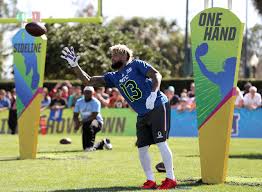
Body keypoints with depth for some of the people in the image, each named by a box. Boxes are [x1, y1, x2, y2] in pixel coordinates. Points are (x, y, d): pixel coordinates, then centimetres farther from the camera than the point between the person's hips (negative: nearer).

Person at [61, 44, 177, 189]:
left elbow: (156, 75, -12)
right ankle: (150, 180, 14)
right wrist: (74, 66, 2)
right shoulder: (113, 77, 15)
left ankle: (171, 179, -6)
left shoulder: (136, 65, -1)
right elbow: (88, 81, 13)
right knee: (142, 148, 3)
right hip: (142, 116, 7)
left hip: (158, 106, -7)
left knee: (161, 142, -10)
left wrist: (153, 94, -27)